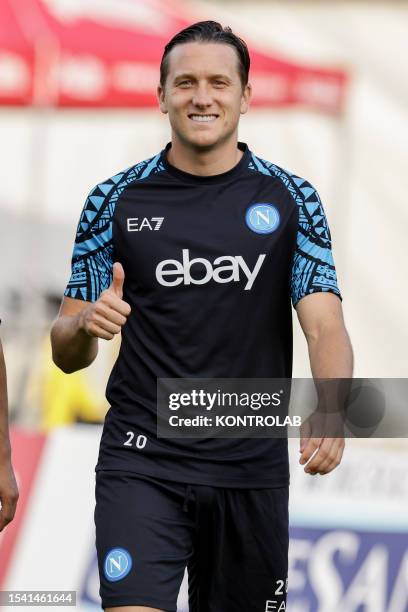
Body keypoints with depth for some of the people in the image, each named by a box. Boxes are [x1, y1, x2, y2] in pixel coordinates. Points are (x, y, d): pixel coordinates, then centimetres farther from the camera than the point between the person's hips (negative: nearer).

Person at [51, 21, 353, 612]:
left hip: (252, 468, 1)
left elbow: (325, 326, -7)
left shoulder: (291, 201, 2)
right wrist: (86, 324, -19)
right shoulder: (115, 201, 3)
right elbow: (66, 353, 5)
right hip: (142, 462, -1)